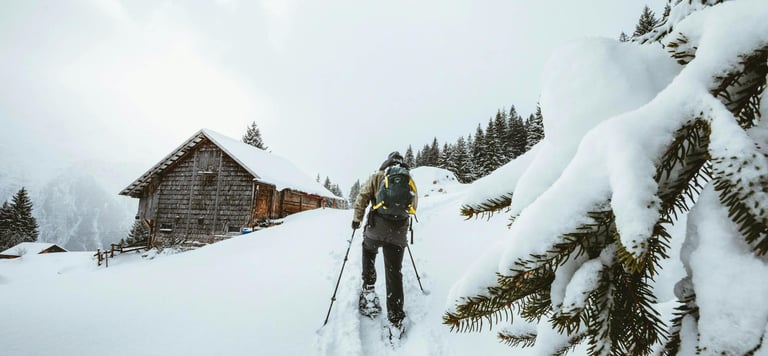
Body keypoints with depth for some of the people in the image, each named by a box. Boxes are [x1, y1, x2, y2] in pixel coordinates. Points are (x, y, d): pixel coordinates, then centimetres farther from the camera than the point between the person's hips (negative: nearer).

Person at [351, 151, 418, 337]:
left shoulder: (378, 177, 4)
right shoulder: (410, 180, 12)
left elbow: (363, 196, 0)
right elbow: (413, 207, 17)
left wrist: (357, 218, 11)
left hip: (376, 228, -1)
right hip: (399, 232, 2)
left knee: (368, 250, 31)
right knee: (394, 273, 8)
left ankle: (368, 286, 23)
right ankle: (396, 320, 10)